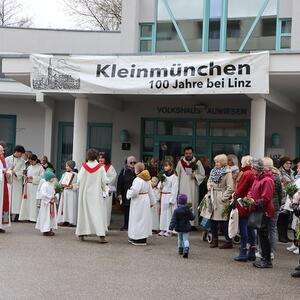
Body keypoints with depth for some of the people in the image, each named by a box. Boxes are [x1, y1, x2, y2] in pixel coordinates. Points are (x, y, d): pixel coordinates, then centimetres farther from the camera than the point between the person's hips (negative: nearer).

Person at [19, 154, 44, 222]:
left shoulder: (40, 167, -2)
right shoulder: (29, 167, 15)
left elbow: (41, 177, -8)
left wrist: (33, 178, -14)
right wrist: (26, 178, 0)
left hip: (35, 186, -6)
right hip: (28, 186, 6)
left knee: (34, 201, -8)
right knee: (26, 201, 3)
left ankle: (33, 217, -6)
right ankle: (26, 216, 8)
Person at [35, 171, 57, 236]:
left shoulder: (52, 185, 11)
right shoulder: (44, 185, -15)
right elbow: (43, 194, -23)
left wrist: (54, 197, 3)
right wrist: (50, 198, -21)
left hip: (52, 203, 9)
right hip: (46, 203, -9)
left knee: (52, 216, 11)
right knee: (46, 216, -6)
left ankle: (50, 229, 18)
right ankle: (45, 230, -2)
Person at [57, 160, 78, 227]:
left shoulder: (75, 175, -7)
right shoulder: (64, 174, 12)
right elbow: (60, 182, 13)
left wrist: (72, 186, -21)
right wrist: (62, 185, -6)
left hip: (72, 193, -6)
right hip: (65, 192, 6)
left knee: (71, 206, -6)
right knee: (64, 206, 5)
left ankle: (72, 221, -3)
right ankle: (65, 221, 9)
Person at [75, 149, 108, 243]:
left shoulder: (84, 167, -7)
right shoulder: (101, 167, -8)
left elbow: (79, 180, -5)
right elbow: (104, 181, -6)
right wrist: (103, 189, 14)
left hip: (85, 193, 1)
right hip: (97, 193, -1)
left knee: (84, 212, 12)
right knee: (99, 213, -1)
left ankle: (82, 234, 18)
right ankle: (101, 235, -9)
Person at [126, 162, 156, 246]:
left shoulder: (137, 180, -20)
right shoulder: (147, 180, 8)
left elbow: (134, 192, -25)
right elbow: (150, 192, 14)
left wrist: (129, 192, -5)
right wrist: (152, 201, 21)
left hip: (138, 202, -9)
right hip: (146, 200, 9)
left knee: (138, 219, -3)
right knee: (144, 219, 14)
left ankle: (140, 240, 0)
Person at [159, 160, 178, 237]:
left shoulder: (174, 177, -10)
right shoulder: (163, 175, 11)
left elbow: (174, 189, -12)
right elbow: (159, 187, 13)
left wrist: (172, 200, -15)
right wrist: (161, 183, -9)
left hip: (169, 196, -7)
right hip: (163, 196, 7)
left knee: (169, 213, -3)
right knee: (163, 213, 10)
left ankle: (169, 230, 3)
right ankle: (163, 229, 18)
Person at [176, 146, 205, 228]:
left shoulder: (197, 162, 5)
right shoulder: (180, 162, 8)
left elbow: (202, 175, 5)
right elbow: (177, 175, 12)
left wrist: (195, 176, -14)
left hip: (193, 188, 0)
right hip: (183, 188, 0)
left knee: (193, 205, 0)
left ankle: (193, 224, 4)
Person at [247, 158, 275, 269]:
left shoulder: (267, 180, -18)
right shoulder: (257, 178, 11)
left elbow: (265, 199, -20)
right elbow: (252, 190, 20)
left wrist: (254, 202, -12)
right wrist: (249, 197, 0)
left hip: (264, 212, -9)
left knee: (263, 235, -4)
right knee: (261, 234, 13)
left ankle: (267, 260, 4)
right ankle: (264, 258, 22)